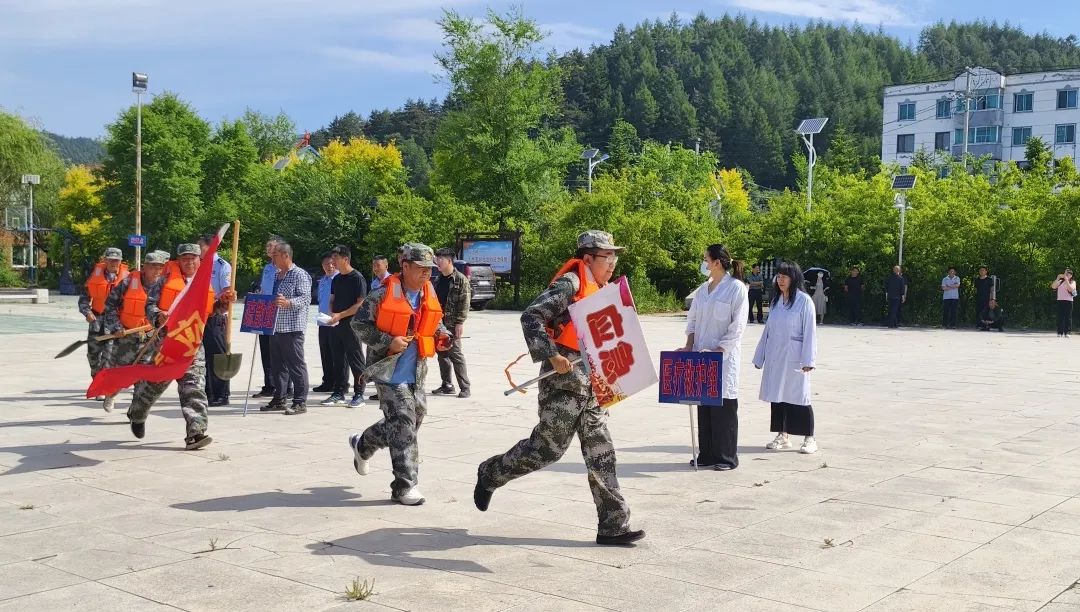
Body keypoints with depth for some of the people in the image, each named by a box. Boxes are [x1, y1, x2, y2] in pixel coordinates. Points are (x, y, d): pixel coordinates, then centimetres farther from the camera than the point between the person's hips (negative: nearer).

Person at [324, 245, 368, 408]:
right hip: (336, 325, 7)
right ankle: (339, 393, 17)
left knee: (356, 360, -1)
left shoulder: (357, 278, -9)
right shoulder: (336, 279, 13)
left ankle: (359, 394, 4)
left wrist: (340, 315, -17)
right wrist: (331, 314, 1)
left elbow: (360, 303, -14)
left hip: (351, 324, -7)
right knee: (339, 359, 11)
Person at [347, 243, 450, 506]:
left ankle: (362, 444, 41)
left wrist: (441, 336, 1)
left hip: (416, 373, 7)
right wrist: (388, 342, -19)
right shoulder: (385, 294, -14)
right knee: (403, 423, -11)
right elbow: (359, 323, -10)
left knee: (408, 421, 16)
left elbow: (436, 323, 23)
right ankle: (405, 486, -3)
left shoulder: (429, 295, 7)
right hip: (390, 371, -7)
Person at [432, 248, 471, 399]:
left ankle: (465, 387, 0)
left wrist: (460, 322, -17)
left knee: (455, 355, -6)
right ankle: (447, 385, 18)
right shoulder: (439, 280, 14)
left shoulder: (460, 280, -8)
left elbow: (464, 303, -12)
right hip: (438, 323, 7)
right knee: (442, 355, 10)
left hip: (452, 324, -7)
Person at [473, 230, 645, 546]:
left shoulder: (599, 290, 16)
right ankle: (491, 474, 23)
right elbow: (531, 316, -20)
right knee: (547, 448, -1)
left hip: (589, 386, 9)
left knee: (601, 454, 4)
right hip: (564, 382, -9)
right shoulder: (569, 284, -12)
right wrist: (551, 356, -25)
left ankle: (613, 525, 6)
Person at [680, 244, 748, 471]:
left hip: (724, 356, -6)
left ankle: (726, 457, 9)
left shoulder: (736, 288, -8)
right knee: (704, 406, 10)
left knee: (724, 407, -1)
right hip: (701, 355, 6)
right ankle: (706, 454, 18)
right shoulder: (702, 290, 12)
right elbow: (692, 320, 16)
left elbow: (737, 327, -11)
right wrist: (689, 346, 2)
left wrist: (718, 351, -17)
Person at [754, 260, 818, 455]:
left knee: (798, 397, -2)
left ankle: (809, 438, 8)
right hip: (775, 357, 6)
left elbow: (809, 331, -9)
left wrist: (807, 360, -14)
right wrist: (759, 357, 14)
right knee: (776, 396, 8)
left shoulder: (804, 300, -7)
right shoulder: (776, 301, 11)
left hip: (794, 358, -6)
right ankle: (782, 436, 19)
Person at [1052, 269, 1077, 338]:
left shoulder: (1072, 282, 5)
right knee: (1060, 317, 0)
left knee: (1068, 317, -4)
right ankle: (1060, 332, 2)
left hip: (1068, 301, -2)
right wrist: (1057, 278, -7)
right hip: (1060, 301, 2)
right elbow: (1053, 286, -1)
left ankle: (1067, 332, -2)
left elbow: (1071, 289, -14)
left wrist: (1066, 280, -14)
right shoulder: (1060, 282, 13)